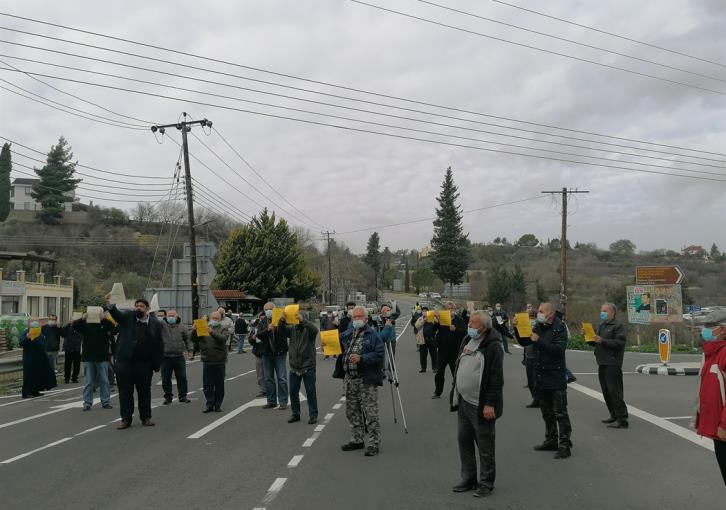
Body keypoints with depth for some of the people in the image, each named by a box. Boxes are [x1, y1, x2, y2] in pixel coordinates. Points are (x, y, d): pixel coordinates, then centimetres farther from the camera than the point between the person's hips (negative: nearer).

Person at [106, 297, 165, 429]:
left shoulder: (155, 323, 1)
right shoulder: (127, 317, 3)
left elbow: (159, 345, 2)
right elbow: (116, 313, -18)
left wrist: (157, 364, -2)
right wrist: (111, 304, -40)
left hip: (144, 364, 0)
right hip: (125, 362, 0)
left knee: (144, 391, 9)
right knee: (125, 391, 5)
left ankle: (146, 417, 22)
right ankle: (126, 419, 14)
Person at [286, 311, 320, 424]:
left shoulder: (308, 329, -6)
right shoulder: (292, 329, 5)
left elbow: (315, 330, -27)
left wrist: (303, 320, -36)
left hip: (308, 367, -4)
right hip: (294, 367, 4)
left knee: (310, 392, 1)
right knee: (293, 391, 9)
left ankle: (313, 415, 10)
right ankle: (295, 414, 21)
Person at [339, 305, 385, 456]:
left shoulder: (372, 335, -7)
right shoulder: (347, 334, 12)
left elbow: (379, 354, -16)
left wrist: (361, 358, -23)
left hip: (367, 381, -7)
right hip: (350, 379, 7)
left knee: (370, 413, -4)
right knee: (352, 412, 16)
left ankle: (373, 444, 4)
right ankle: (357, 440, 29)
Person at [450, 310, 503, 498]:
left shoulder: (492, 346, -16)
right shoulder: (467, 340, 10)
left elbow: (496, 379, -19)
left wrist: (490, 404, -21)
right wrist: (455, 395, 16)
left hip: (481, 405, -8)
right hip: (463, 402, 8)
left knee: (485, 446, 3)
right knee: (464, 440, 15)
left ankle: (486, 483, 16)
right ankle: (468, 479, 28)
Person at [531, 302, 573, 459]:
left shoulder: (559, 329, -11)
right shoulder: (538, 327, 9)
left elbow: (559, 349, -24)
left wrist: (539, 341, -25)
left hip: (556, 377, -8)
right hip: (541, 377, 8)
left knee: (560, 413, -5)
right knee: (547, 412, 17)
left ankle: (565, 444, 0)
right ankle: (551, 441, 28)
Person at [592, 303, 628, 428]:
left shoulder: (619, 326, -7)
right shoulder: (600, 325, 19)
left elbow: (620, 343, -18)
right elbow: (595, 342, 23)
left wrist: (602, 341, -22)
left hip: (613, 364, -9)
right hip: (602, 364, 9)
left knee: (614, 392, -10)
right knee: (606, 392, 13)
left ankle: (622, 419, -7)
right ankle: (614, 416, 23)